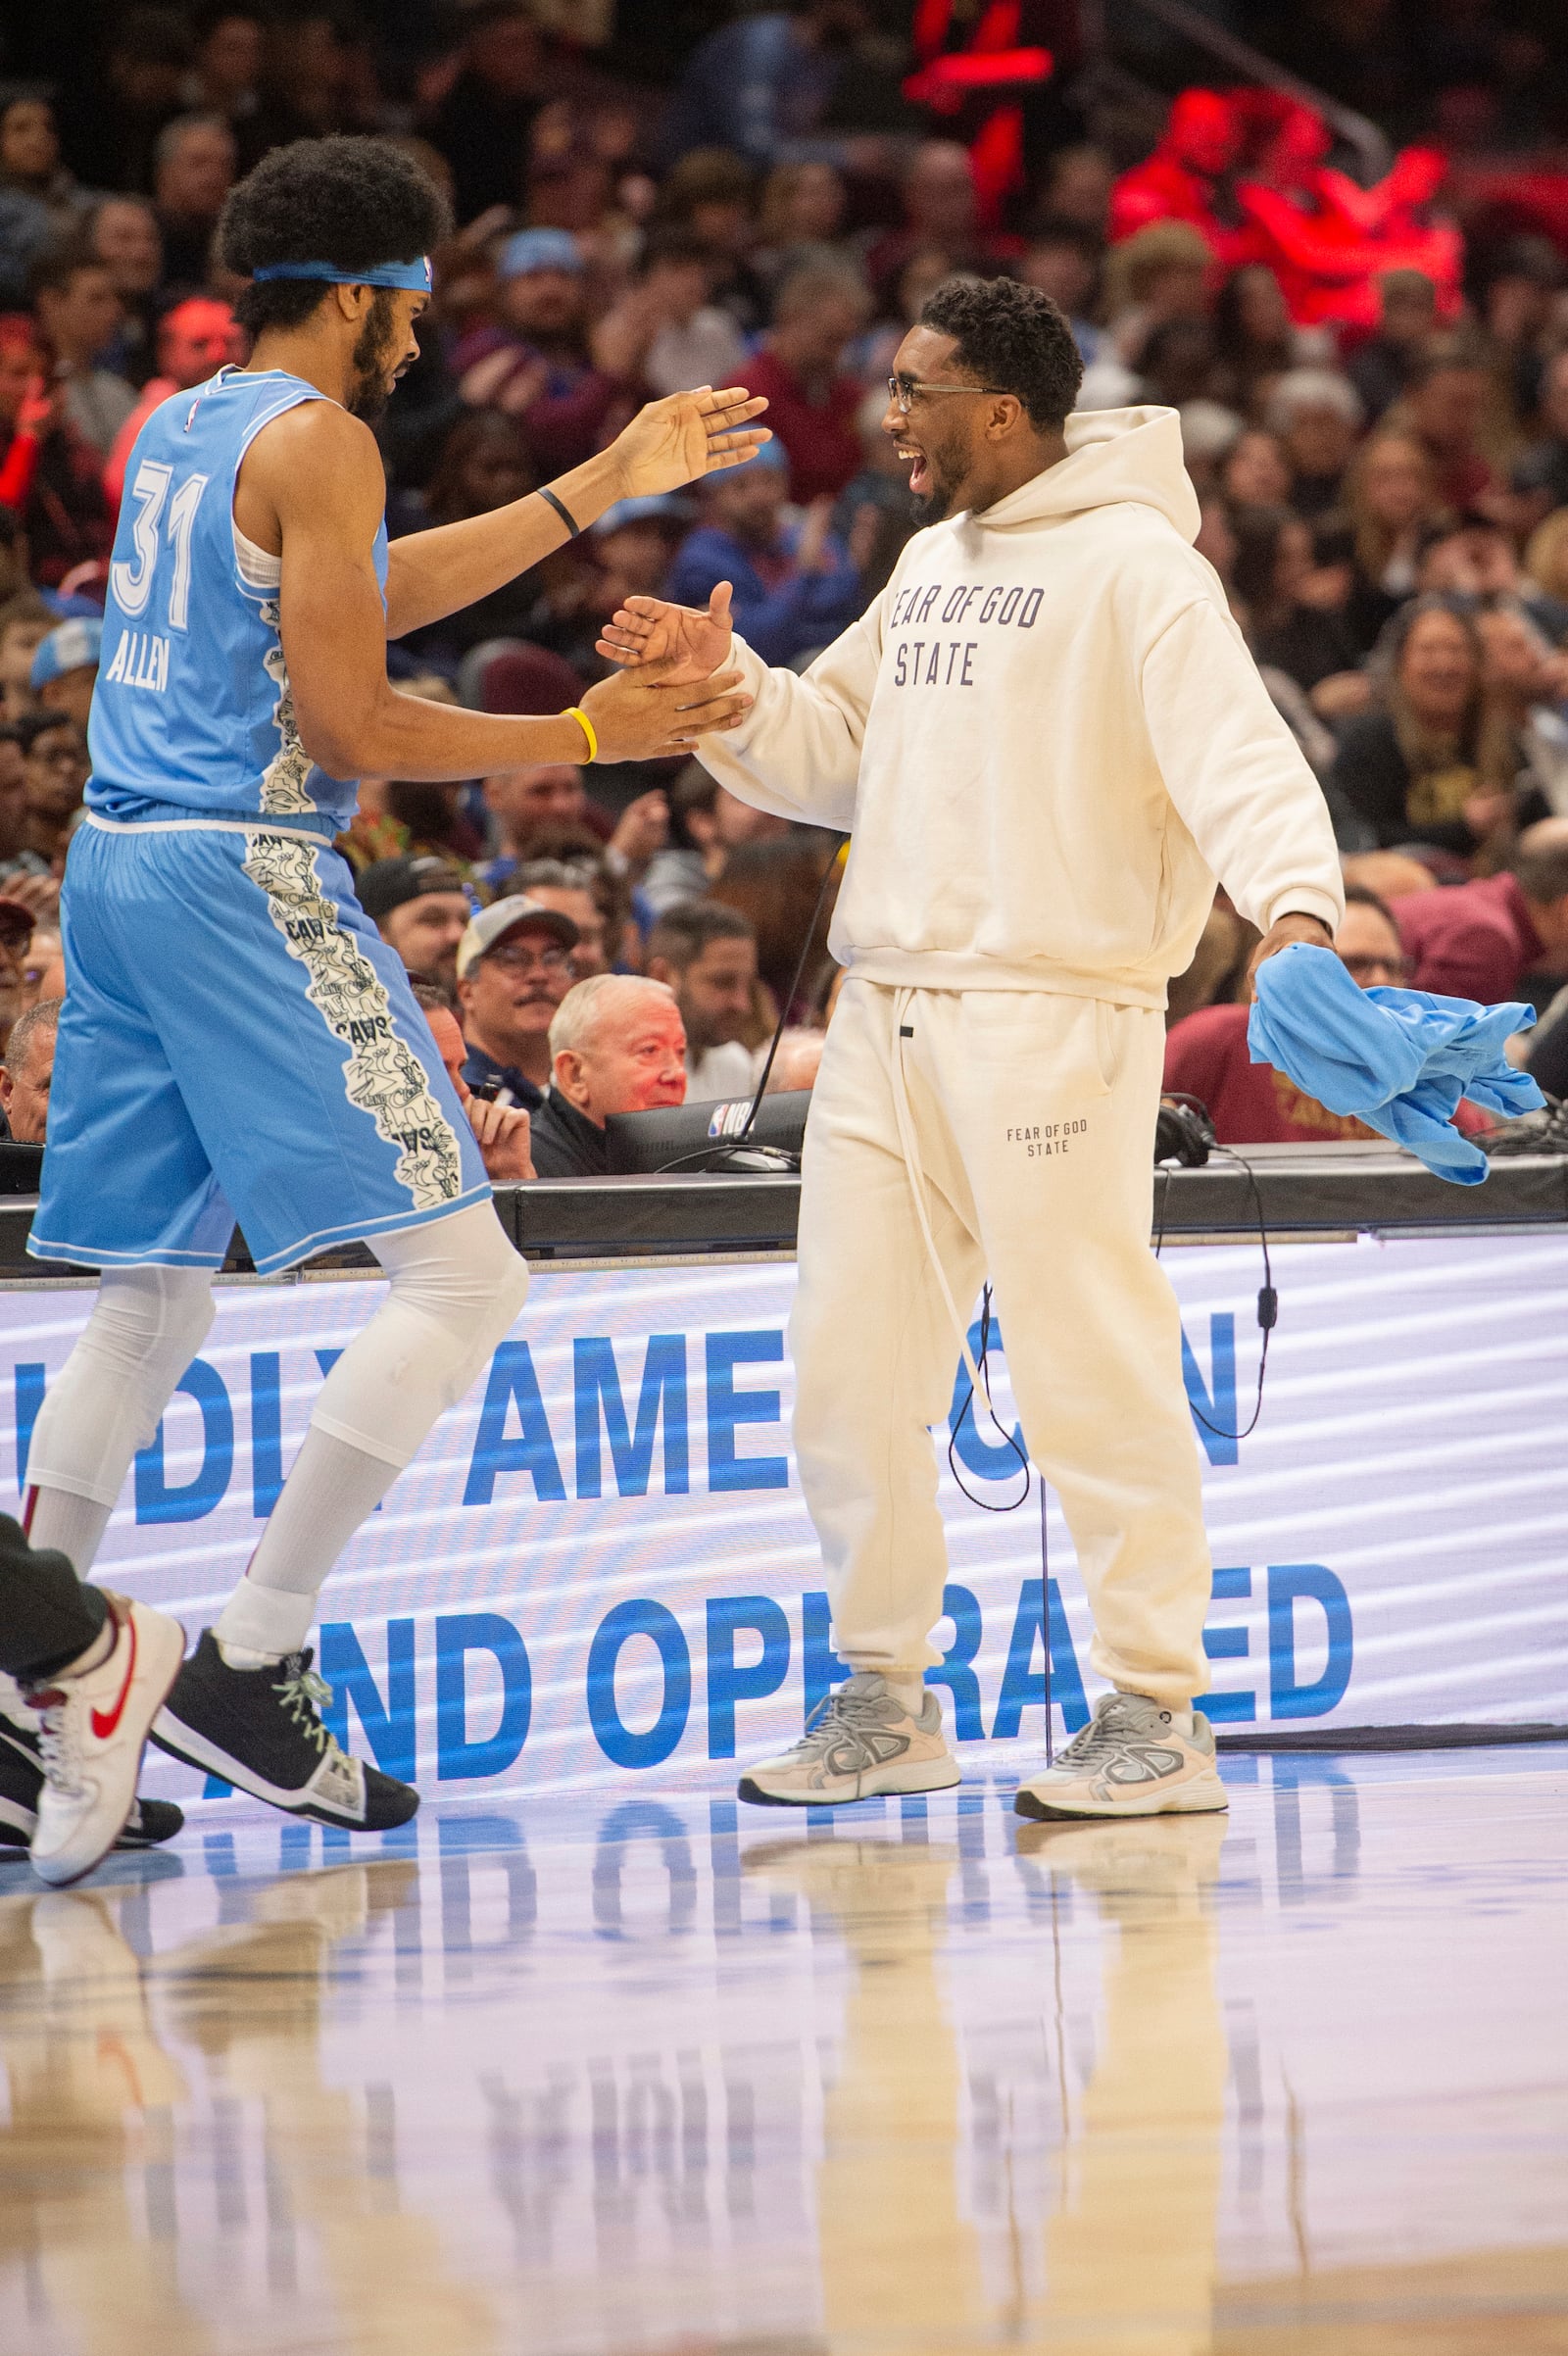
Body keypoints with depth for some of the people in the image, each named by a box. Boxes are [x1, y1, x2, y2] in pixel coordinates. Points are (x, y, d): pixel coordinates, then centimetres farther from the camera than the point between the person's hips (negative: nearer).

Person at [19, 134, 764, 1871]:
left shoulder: (181, 428, 18)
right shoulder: (315, 439, -9)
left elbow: (360, 597, 30)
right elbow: (346, 723, -13)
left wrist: (607, 486, 34)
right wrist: (585, 737, -4)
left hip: (115, 865, 9)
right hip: (244, 876, -9)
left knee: (151, 1295, 15)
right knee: (462, 1272, -7)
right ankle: (245, 1667, -12)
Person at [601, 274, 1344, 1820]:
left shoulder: (1133, 564, -7)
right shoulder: (934, 563, 19)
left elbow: (1237, 758, -18)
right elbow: (830, 753, 25)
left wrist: (1296, 903, -35)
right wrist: (722, 683, 7)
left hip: (1053, 1018, -8)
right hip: (884, 1021, 8)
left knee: (1087, 1367, -6)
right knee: (850, 1369, 9)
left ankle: (1157, 1714, 0)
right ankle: (885, 1702, 19)